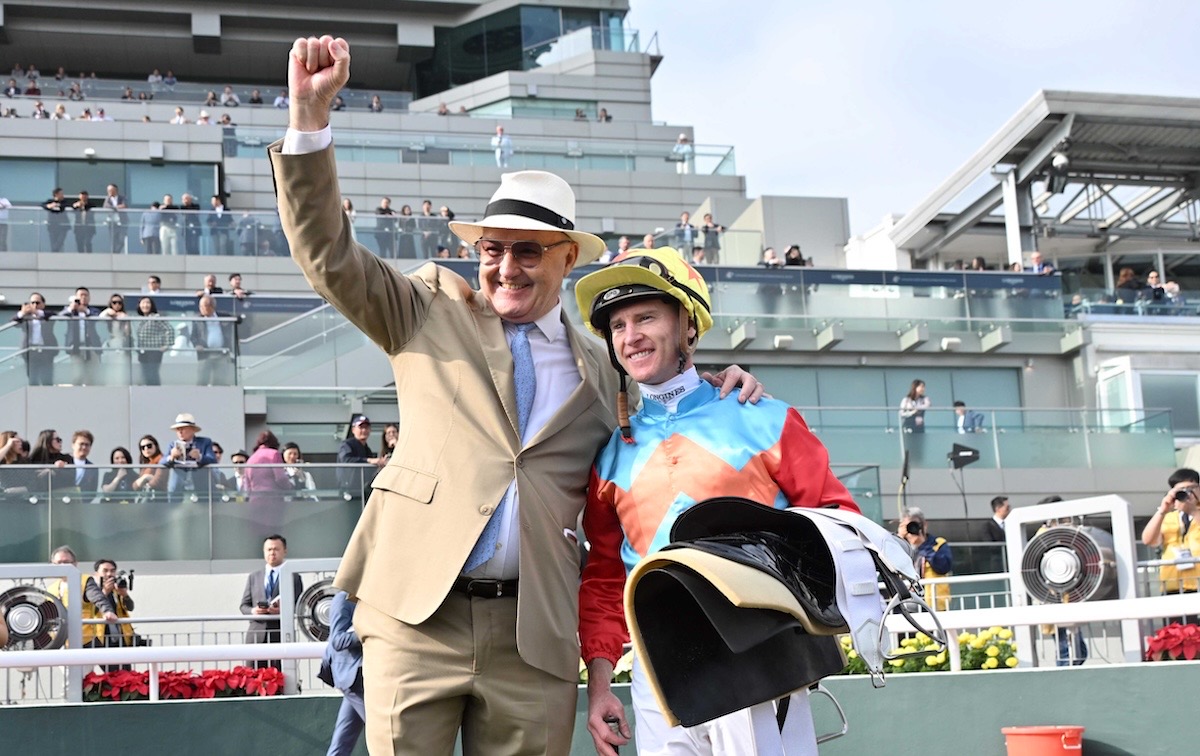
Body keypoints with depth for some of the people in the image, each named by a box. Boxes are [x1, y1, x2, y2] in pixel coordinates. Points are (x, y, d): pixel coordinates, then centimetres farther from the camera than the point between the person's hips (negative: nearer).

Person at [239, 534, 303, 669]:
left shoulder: (293, 577, 9)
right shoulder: (253, 577, 18)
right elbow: (244, 605, 16)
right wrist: (252, 611, -7)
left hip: (282, 635, -2)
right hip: (257, 635, 3)